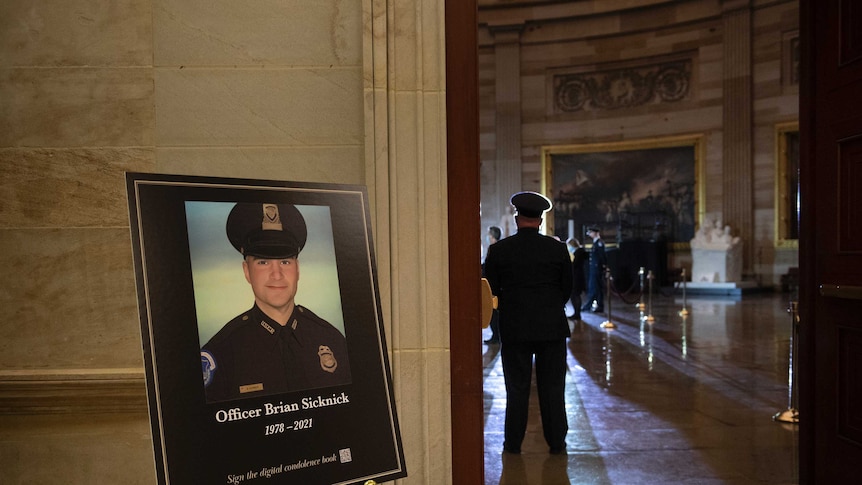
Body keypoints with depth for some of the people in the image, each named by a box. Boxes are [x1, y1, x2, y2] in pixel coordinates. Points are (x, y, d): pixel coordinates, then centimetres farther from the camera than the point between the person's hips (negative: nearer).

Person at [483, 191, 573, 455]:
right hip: (552, 327, 1)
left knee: (517, 388, 8)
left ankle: (513, 443, 16)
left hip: (514, 328, 0)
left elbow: (492, 289, 0)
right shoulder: (558, 248, -1)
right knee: (552, 388, 9)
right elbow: (567, 288, 6)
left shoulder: (499, 250, -4)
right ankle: (557, 442, 18)